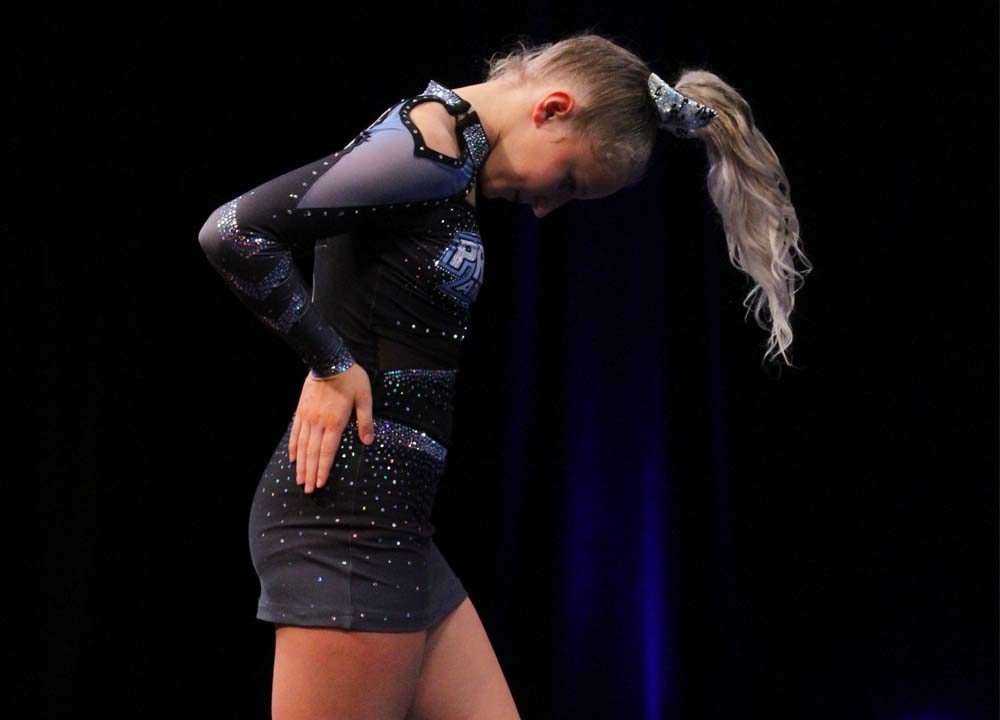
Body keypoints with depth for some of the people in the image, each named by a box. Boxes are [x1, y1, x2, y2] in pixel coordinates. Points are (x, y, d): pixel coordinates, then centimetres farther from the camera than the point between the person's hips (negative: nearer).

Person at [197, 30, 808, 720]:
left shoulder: (452, 151, 15)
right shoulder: (428, 151, -14)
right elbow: (233, 231, -21)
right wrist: (333, 363, -12)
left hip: (396, 523, 10)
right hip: (350, 514, -10)